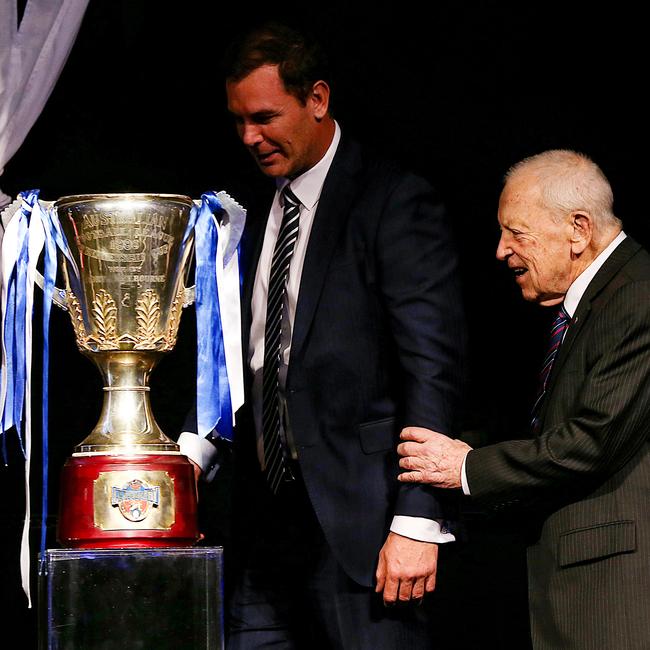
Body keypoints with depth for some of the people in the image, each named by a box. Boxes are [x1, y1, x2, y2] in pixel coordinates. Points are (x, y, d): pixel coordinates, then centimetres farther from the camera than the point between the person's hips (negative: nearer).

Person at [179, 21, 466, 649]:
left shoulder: (396, 203, -6)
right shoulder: (257, 219, 16)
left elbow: (431, 366, -12)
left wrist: (417, 522, -17)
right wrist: (185, 459, 3)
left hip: (361, 518, -6)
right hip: (266, 522, 7)